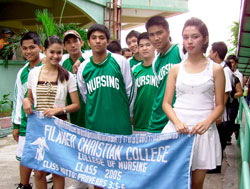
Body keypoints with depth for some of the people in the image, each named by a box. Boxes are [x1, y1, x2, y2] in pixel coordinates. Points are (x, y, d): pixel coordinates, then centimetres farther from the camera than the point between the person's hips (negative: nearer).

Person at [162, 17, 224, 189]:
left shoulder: (215, 69, 4)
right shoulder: (176, 69, 7)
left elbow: (219, 105, 3)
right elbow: (166, 103, 5)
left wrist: (206, 122, -17)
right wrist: (177, 122, -15)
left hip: (203, 130, -1)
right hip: (177, 128, 1)